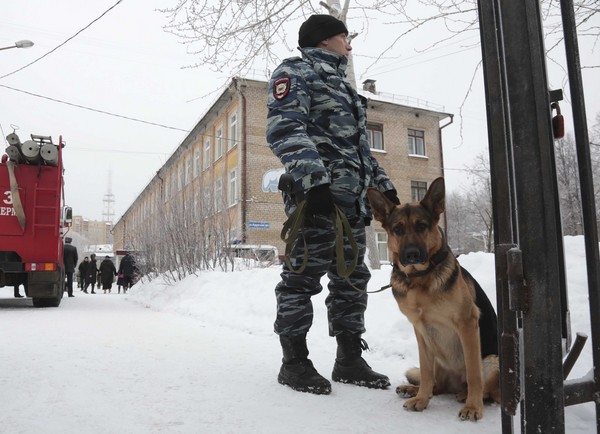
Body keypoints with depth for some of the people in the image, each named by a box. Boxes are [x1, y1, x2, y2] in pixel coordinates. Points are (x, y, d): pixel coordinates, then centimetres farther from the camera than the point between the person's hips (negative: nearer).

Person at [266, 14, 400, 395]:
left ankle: (350, 360, 15)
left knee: (352, 279, 7)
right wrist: (314, 179, -24)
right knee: (304, 276, -7)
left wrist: (384, 185, 22)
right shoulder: (295, 71, 5)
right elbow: (285, 128, -12)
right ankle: (295, 362, 4)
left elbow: (360, 145, 32)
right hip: (316, 192, -9)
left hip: (353, 198, 9)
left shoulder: (342, 84, 33)